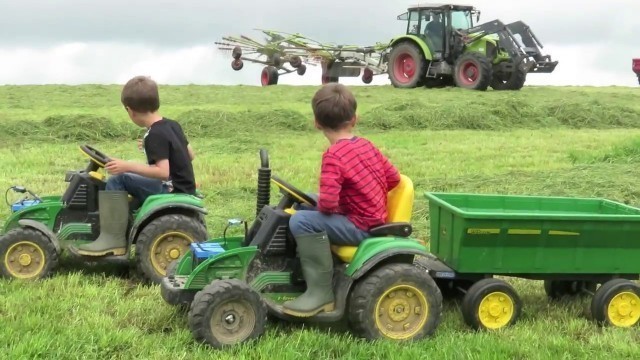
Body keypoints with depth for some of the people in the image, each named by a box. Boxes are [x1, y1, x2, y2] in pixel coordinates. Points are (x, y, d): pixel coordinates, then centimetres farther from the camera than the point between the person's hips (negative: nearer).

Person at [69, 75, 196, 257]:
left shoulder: (155, 135, -18)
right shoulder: (172, 125, 7)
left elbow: (163, 172, -26)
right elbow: (190, 155, 17)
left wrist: (127, 166, -24)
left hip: (172, 193, -10)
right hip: (183, 188, 10)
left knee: (117, 180, -14)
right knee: (122, 179, 16)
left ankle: (113, 239, -12)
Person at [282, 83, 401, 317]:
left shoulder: (334, 156, -21)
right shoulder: (367, 145, 4)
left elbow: (328, 203, -28)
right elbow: (394, 178, 11)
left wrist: (317, 204, -5)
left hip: (360, 228, -9)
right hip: (375, 217, 9)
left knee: (301, 220, -25)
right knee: (306, 204, 22)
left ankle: (321, 291, -22)